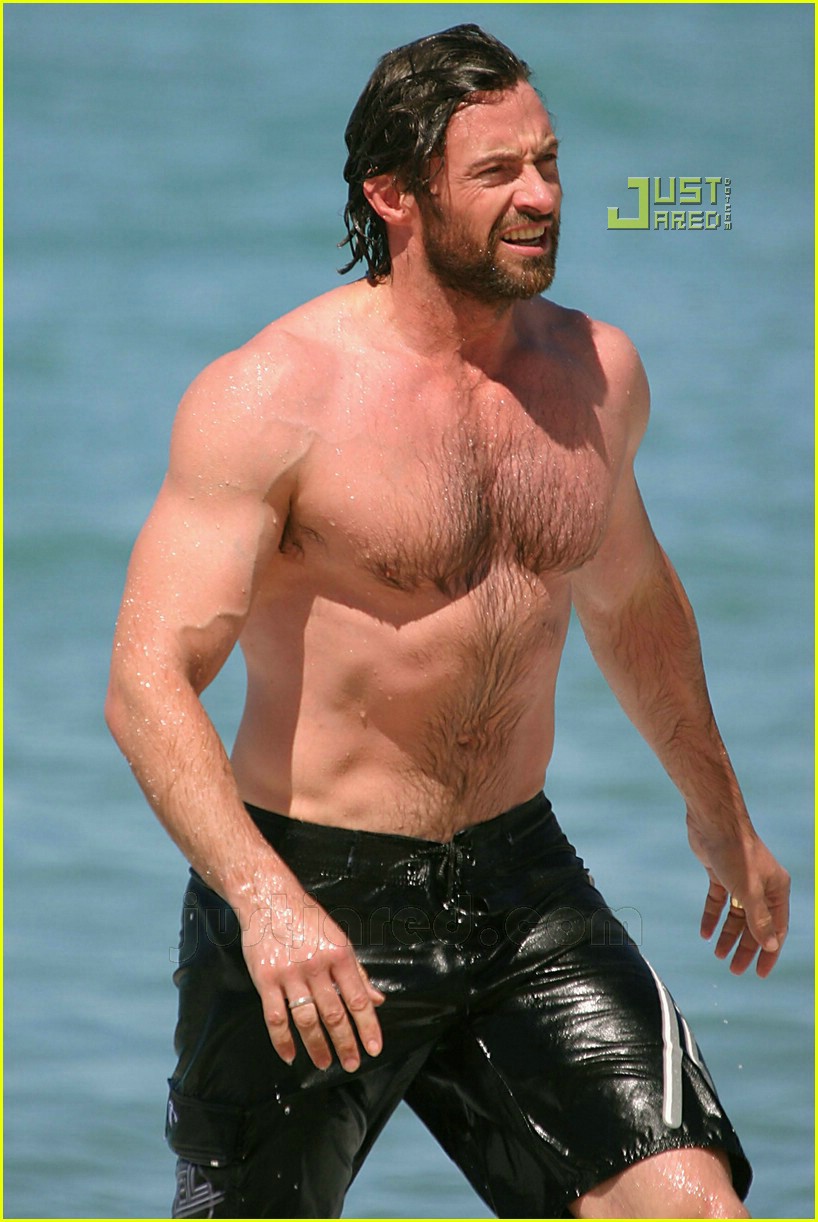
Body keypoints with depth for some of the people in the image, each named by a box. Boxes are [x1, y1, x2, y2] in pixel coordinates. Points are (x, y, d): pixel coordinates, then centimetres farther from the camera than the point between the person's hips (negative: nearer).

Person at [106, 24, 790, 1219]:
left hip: (523, 884, 5)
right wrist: (263, 898, -38)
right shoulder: (273, 396, -15)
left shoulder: (596, 371, 4)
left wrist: (718, 809, 35)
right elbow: (150, 681, -23)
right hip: (313, 905, -4)